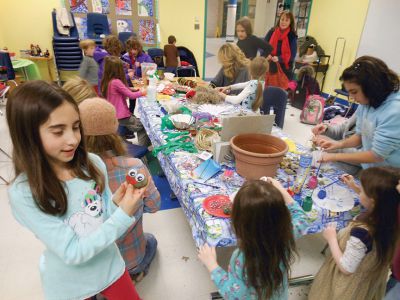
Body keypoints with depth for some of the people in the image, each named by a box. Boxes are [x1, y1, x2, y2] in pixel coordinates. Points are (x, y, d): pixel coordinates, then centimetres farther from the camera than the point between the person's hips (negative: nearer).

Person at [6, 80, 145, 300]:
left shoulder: (93, 163, -15)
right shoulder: (23, 194, -26)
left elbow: (106, 217, -3)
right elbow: (73, 253, -26)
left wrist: (116, 203, -24)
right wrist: (124, 214, -33)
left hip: (109, 266, 3)